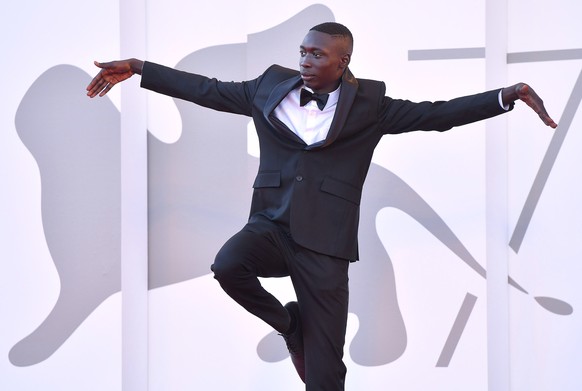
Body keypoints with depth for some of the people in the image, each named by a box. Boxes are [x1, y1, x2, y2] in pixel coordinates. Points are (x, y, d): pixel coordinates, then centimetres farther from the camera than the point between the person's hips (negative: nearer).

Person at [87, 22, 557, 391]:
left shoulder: (369, 104, 3)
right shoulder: (270, 87, 8)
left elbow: (435, 114, 0)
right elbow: (205, 89, 14)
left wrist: (509, 95, -12)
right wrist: (137, 67, 11)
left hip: (323, 239, -2)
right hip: (271, 224, 2)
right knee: (228, 265, -32)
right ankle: (289, 324, 0)